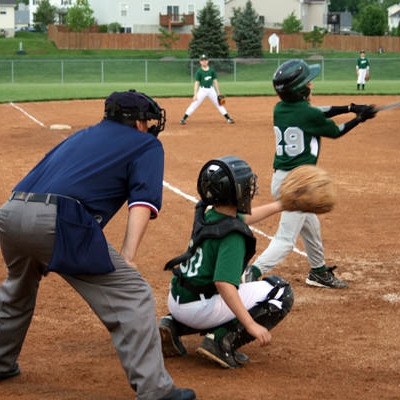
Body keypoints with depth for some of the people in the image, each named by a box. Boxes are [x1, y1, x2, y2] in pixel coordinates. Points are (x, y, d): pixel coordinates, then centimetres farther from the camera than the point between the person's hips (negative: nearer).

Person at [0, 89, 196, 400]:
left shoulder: (80, 136, 34)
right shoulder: (146, 145, 16)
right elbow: (143, 201, -1)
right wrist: (127, 258, -10)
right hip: (58, 222, -7)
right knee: (132, 295, -3)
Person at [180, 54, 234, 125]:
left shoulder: (212, 70, 2)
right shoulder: (199, 71, -6)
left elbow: (215, 81, 6)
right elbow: (197, 83, -7)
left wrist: (218, 93, 5)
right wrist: (195, 94, -14)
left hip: (211, 89, 3)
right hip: (202, 90, -3)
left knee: (218, 103, 8)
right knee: (194, 104, -10)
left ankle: (228, 118, 15)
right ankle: (184, 118, -7)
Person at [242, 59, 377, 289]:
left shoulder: (280, 110, 5)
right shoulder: (309, 114, -15)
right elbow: (335, 132, 3)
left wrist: (350, 108, 11)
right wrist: (359, 118, 18)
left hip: (280, 178, 9)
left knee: (311, 226, 27)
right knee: (286, 240, -9)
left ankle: (319, 272, 42)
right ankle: (252, 274, -24)